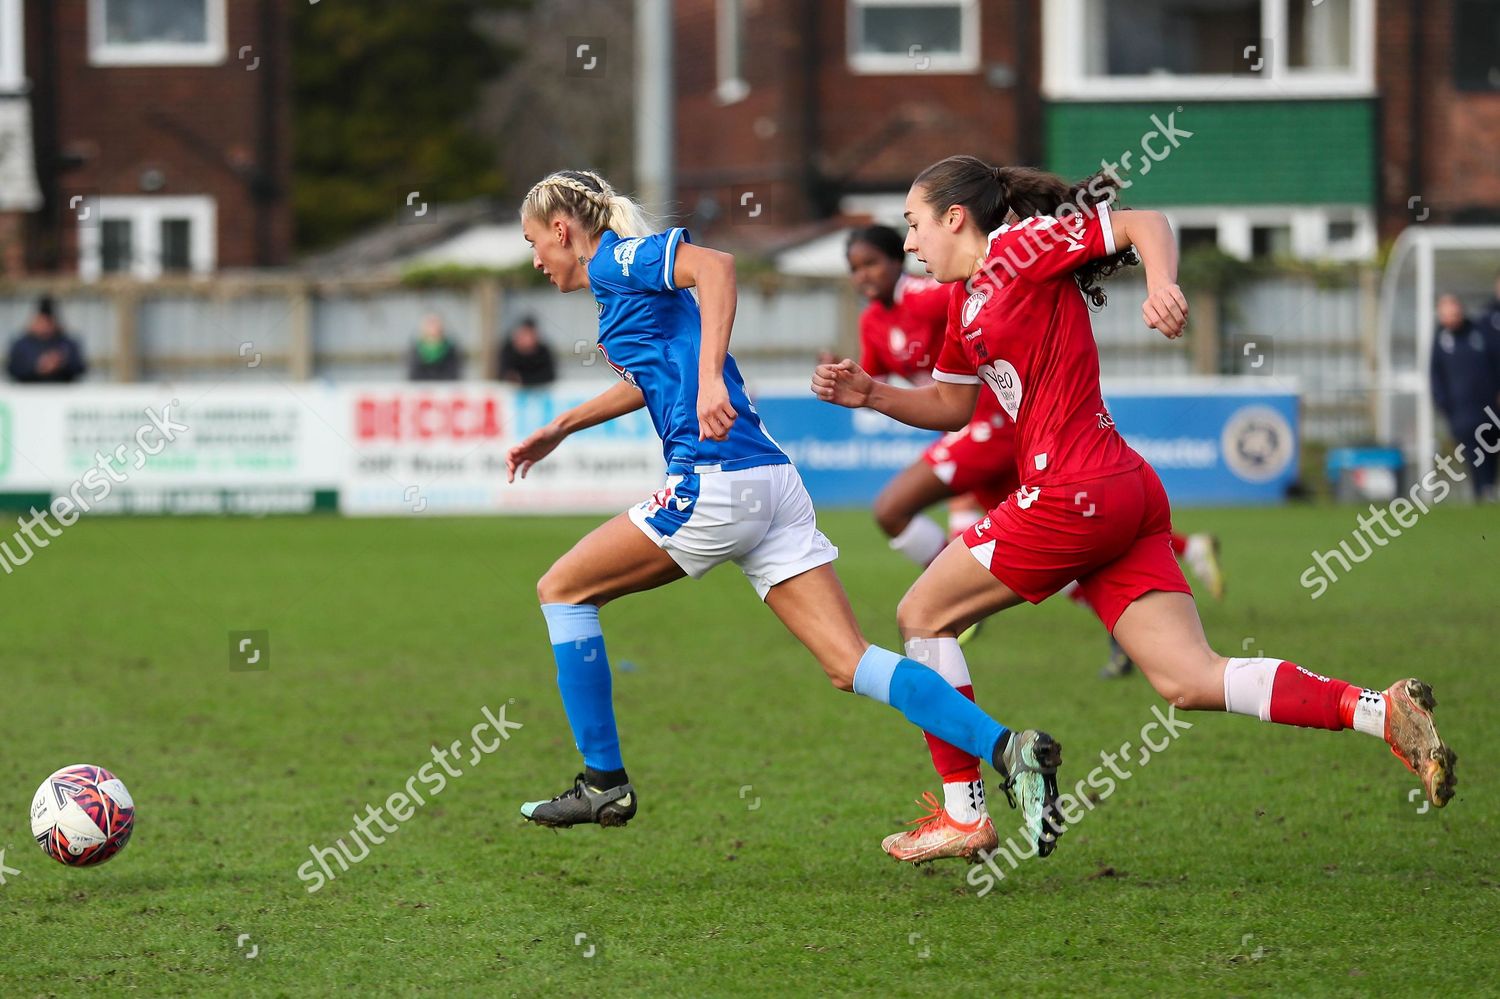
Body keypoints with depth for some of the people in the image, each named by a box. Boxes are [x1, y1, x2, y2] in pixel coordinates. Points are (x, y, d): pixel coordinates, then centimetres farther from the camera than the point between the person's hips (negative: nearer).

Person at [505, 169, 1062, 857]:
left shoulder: (615, 259, 0)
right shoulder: (622, 281, 27)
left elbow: (714, 265, -21)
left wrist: (709, 379, -30)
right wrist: (560, 429, 53)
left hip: (715, 482, -9)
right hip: (773, 487, 9)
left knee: (563, 590, 8)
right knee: (850, 666, -2)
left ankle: (604, 783, 9)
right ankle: (1006, 750, -19)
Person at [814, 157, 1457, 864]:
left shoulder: (1018, 248, -4)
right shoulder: (965, 301, 22)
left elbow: (1144, 222, -9)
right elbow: (951, 406, 32)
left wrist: (1162, 285, -28)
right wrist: (872, 395, 16)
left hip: (1073, 492, -9)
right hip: (1125, 494, 9)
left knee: (923, 615, 6)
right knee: (1188, 681, -2)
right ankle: (1377, 711, -15)